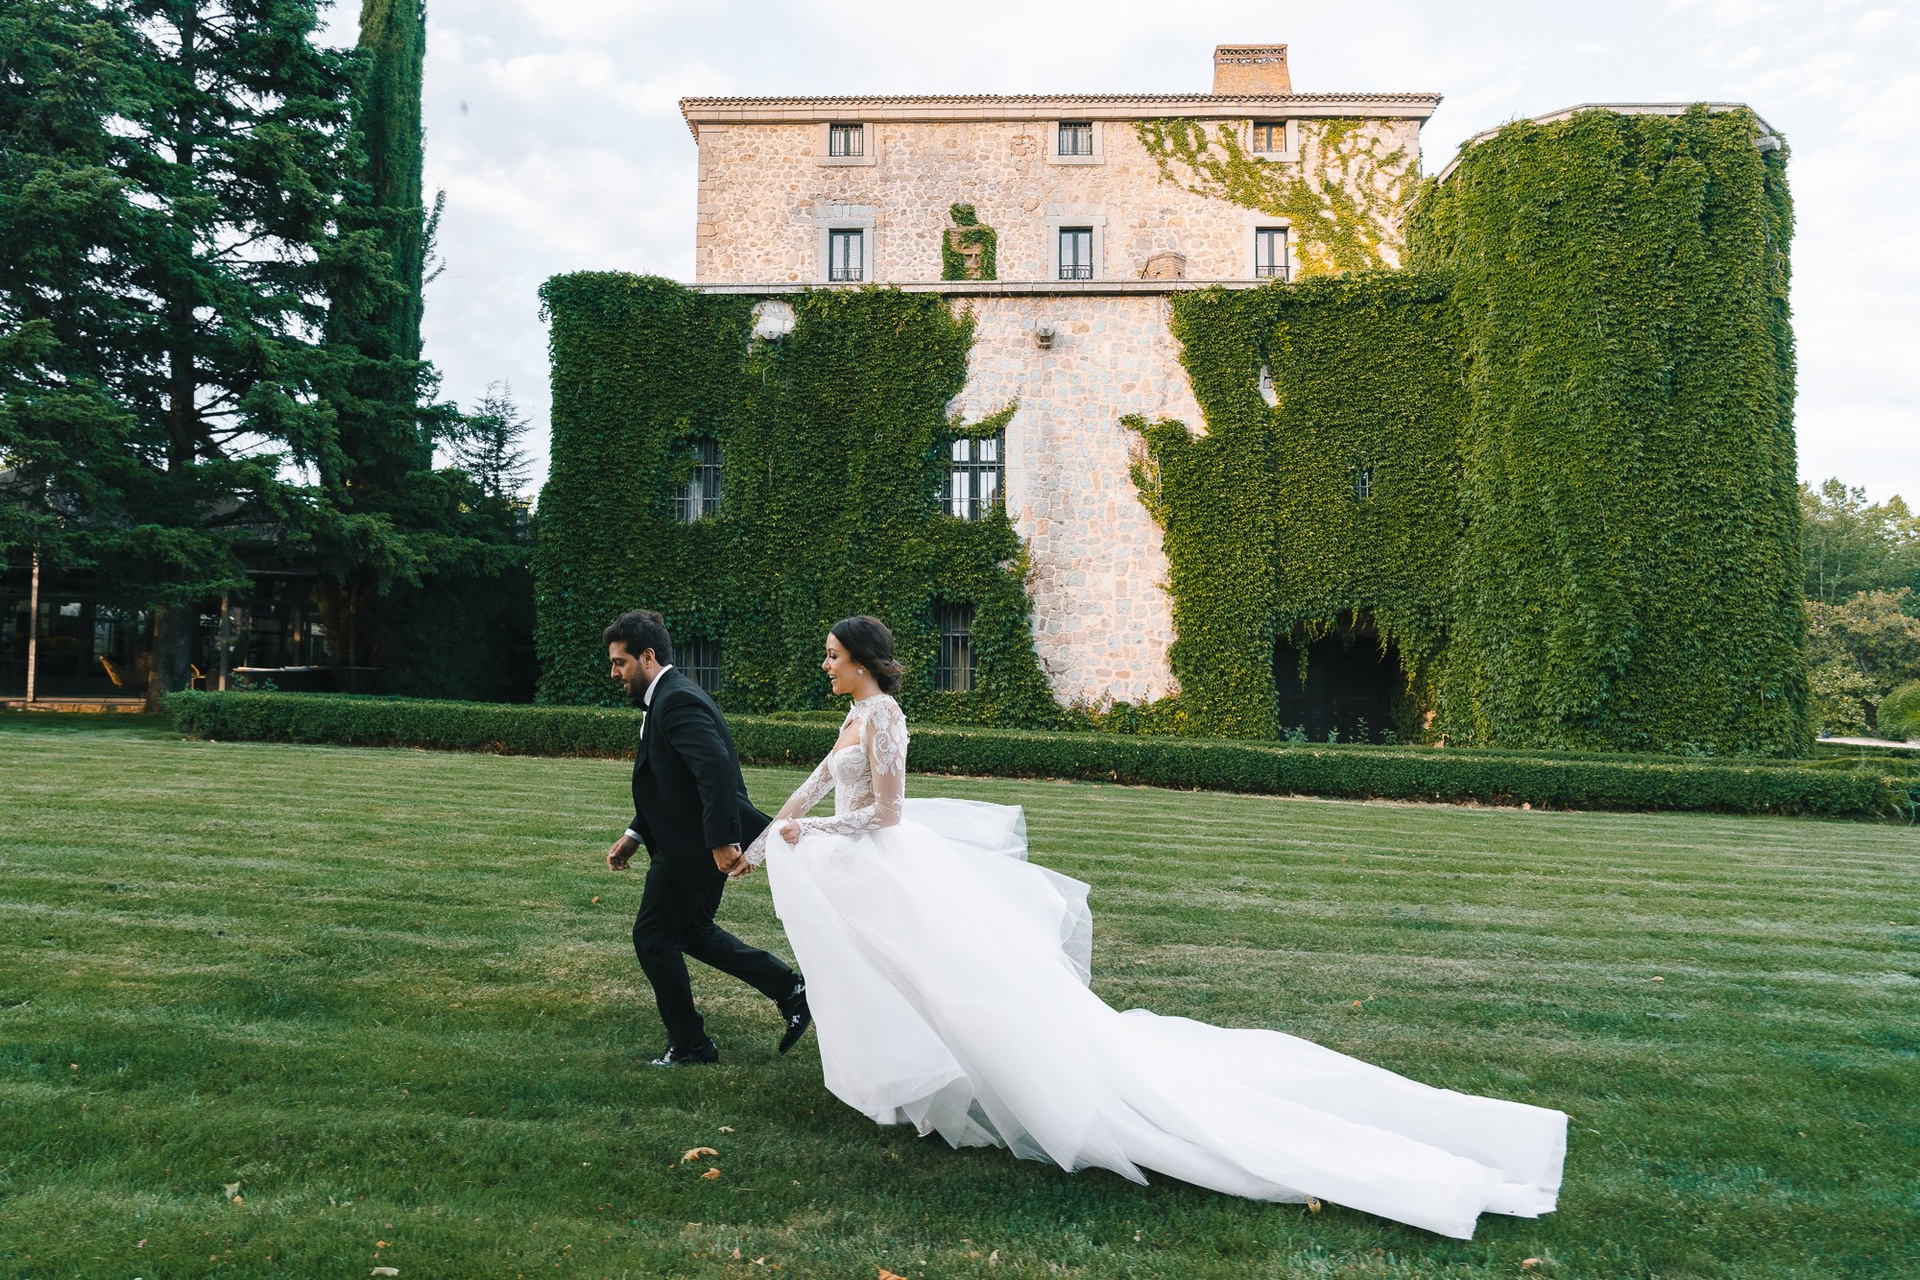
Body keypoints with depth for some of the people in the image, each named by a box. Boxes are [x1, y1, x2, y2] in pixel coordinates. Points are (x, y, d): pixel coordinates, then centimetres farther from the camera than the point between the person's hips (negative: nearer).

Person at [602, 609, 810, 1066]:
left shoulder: (677, 701, -20)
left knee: (653, 936, 4)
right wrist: (635, 835, 13)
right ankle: (790, 989, 20)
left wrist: (722, 840, -32)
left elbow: (716, 770, -31)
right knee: (692, 931, 21)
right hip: (698, 840, 10)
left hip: (693, 846, -10)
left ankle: (689, 1045, 17)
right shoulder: (667, 698, 13)